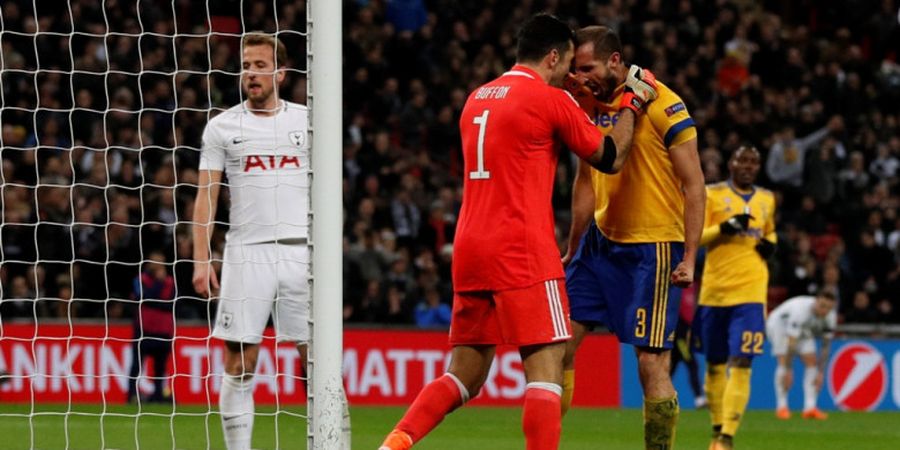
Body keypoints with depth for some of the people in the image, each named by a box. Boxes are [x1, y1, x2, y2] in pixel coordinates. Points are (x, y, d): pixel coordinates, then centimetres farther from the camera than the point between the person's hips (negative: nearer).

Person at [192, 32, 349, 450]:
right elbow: (205, 196, 4)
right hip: (245, 254, 0)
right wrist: (201, 259, -6)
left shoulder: (306, 121, 9)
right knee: (239, 364, -2)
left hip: (302, 253, 0)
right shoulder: (222, 127, 6)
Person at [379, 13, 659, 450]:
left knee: (465, 374, 11)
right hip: (523, 251, -7)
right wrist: (632, 102, 18)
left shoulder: (477, 98, 16)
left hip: (470, 249, 7)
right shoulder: (549, 100, -6)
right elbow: (610, 157, 4)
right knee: (545, 365, -7)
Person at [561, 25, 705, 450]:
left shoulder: (662, 106, -12)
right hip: (602, 240, 7)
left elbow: (693, 184, -11)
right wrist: (572, 250, 18)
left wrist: (689, 257, -15)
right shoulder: (587, 105, 7)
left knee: (651, 362, -8)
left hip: (652, 249, -7)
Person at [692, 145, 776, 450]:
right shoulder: (712, 195, 2)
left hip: (751, 292, 1)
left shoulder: (766, 199, 13)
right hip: (714, 290, -1)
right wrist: (724, 228, -20)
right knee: (715, 364, 9)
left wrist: (770, 243, 7)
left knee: (741, 364, -13)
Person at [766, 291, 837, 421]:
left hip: (803, 330, 6)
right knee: (784, 361, -23)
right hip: (779, 323, -6)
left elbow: (826, 347, -12)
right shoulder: (801, 310, -41)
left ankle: (810, 408, -15)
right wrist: (787, 370, -41)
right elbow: (791, 342, -41)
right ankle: (781, 406, -18)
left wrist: (820, 373, -15)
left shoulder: (830, 317, -20)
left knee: (811, 362, -11)